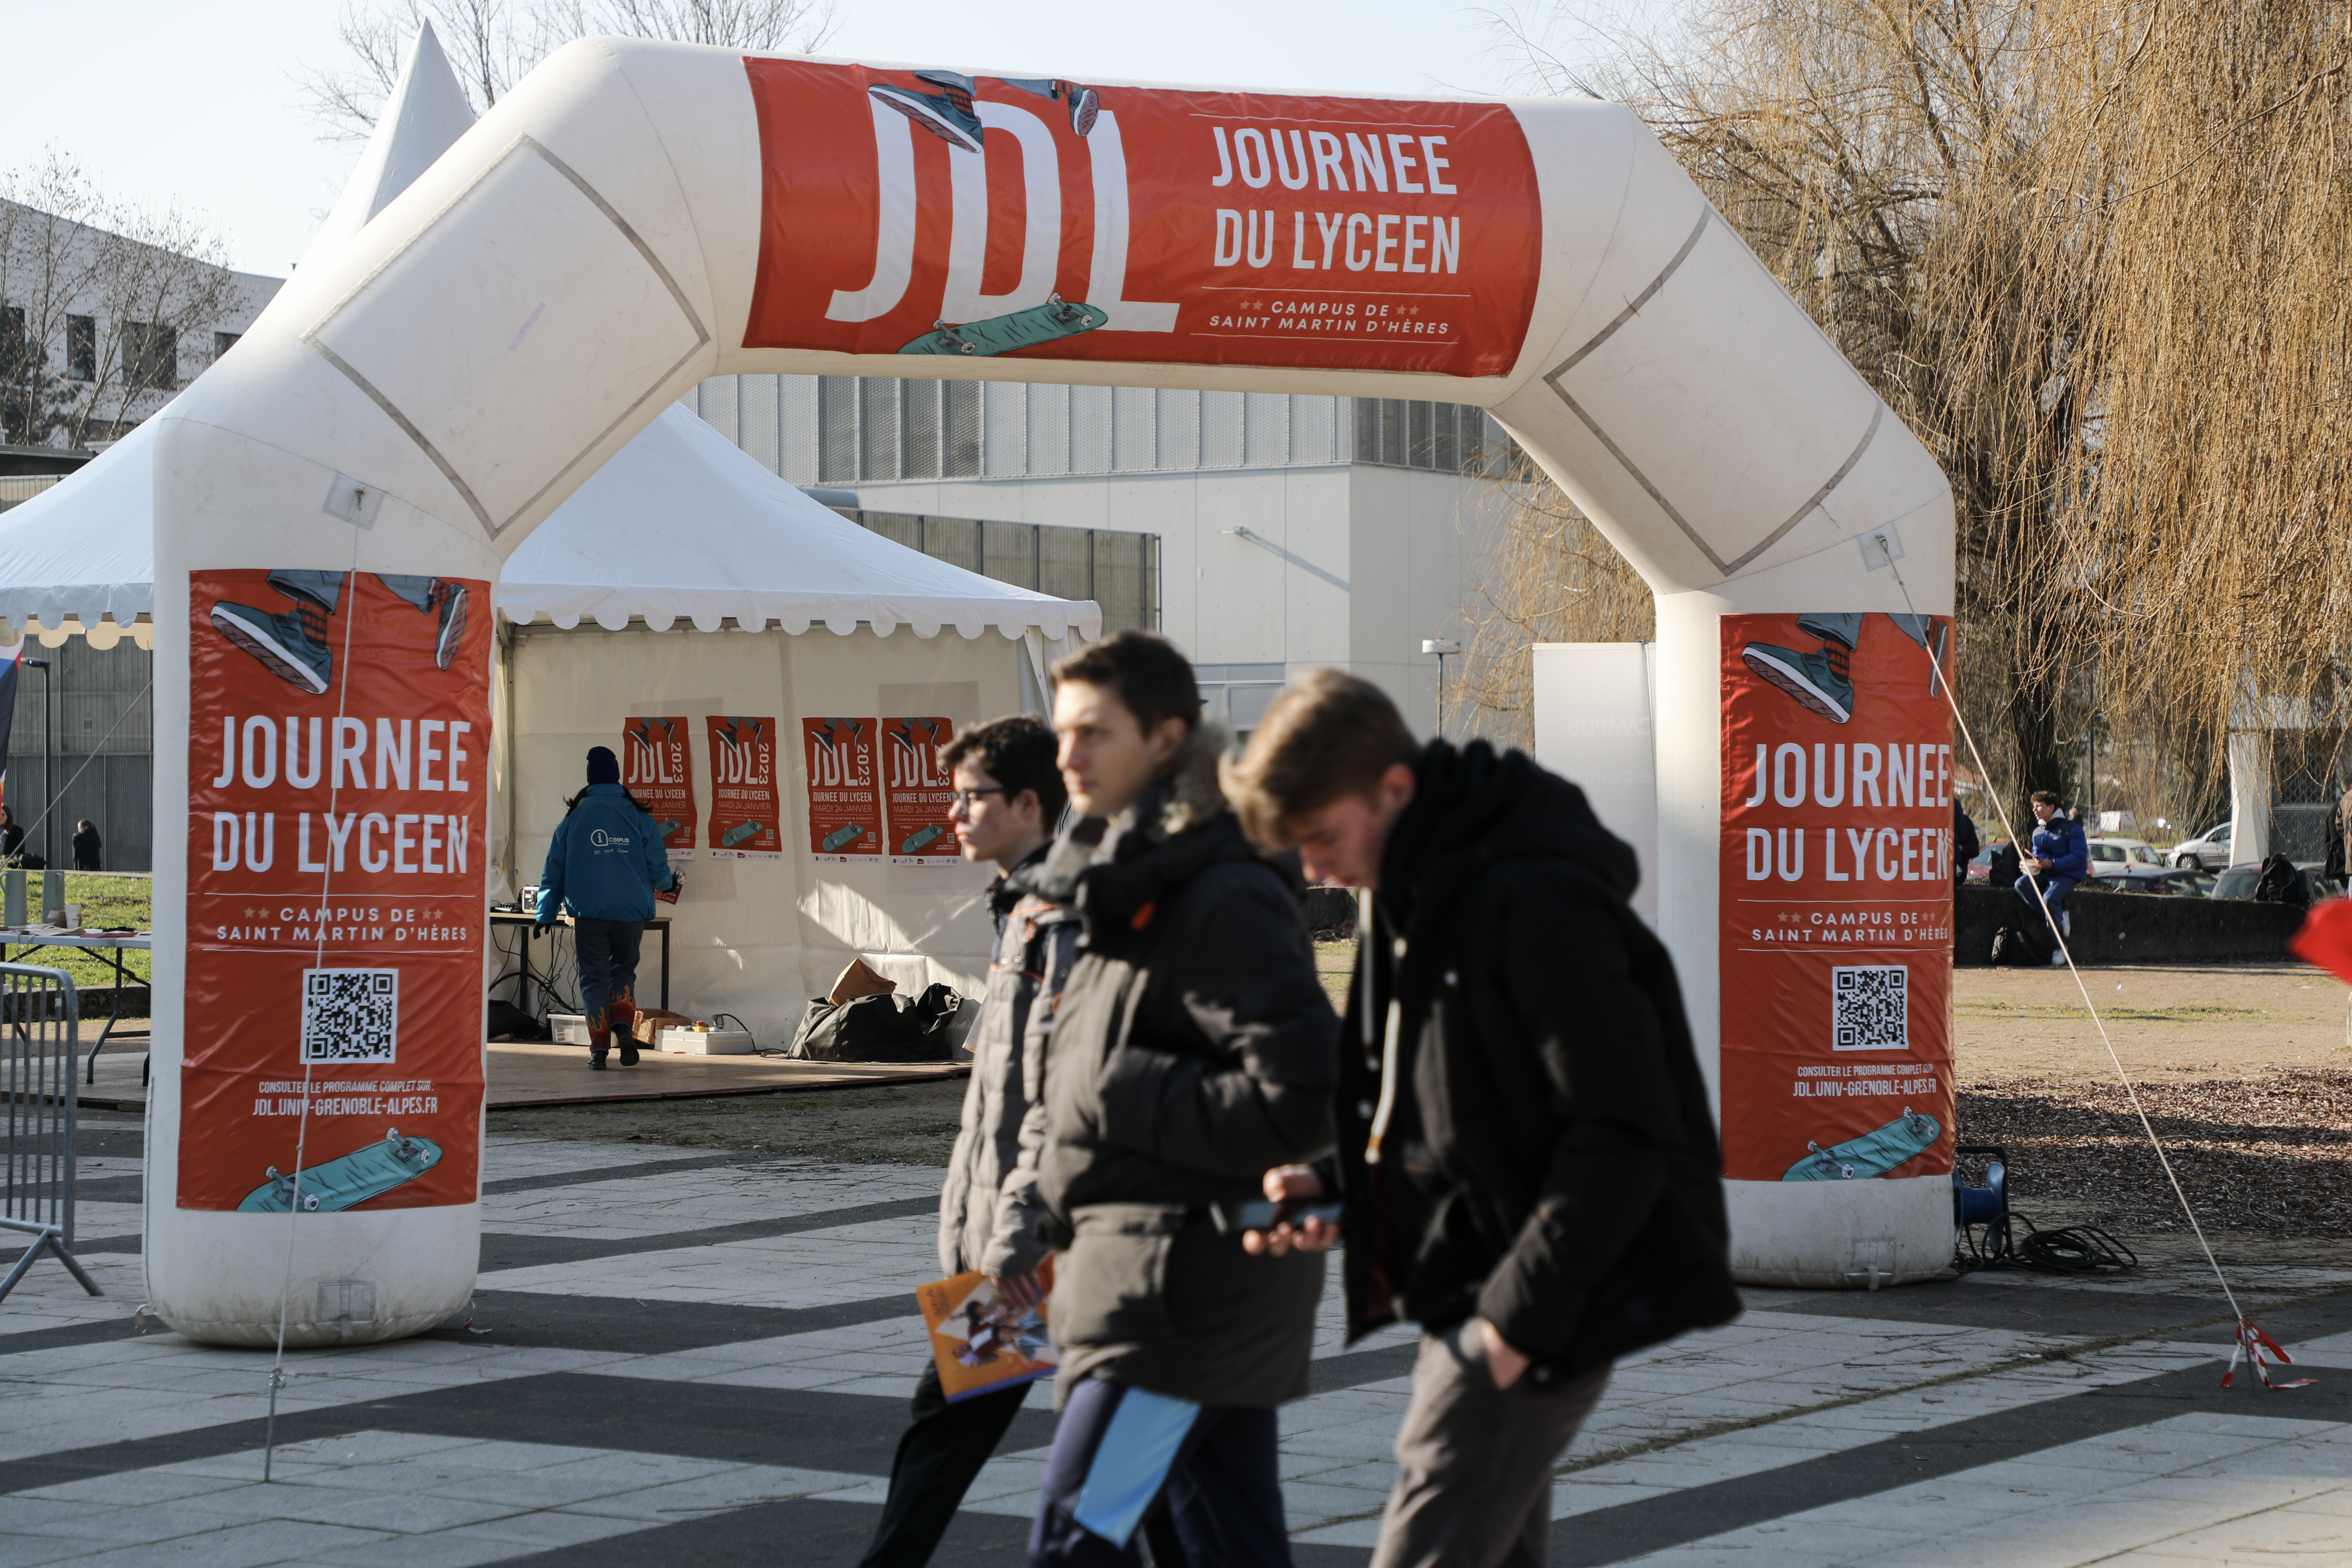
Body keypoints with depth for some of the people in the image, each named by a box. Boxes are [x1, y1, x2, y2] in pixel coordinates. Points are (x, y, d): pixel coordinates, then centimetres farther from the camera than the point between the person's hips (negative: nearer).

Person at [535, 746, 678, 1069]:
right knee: (624, 970, 16)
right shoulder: (638, 817, 2)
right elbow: (657, 868, 3)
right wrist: (668, 883, 27)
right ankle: (624, 1026, -8)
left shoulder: (574, 817, 3)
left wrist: (547, 914, 14)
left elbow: (554, 870, 7)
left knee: (594, 977, 5)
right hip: (631, 913, 1)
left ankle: (599, 1047, -3)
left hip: (589, 913, -1)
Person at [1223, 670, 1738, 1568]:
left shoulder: (1532, 900, -19)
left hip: (1547, 1300, -10)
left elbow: (1626, 1132, -21)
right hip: (1463, 1291, 10)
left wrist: (1522, 1314, -22)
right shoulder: (1409, 901, 12)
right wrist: (1334, 1188, 2)